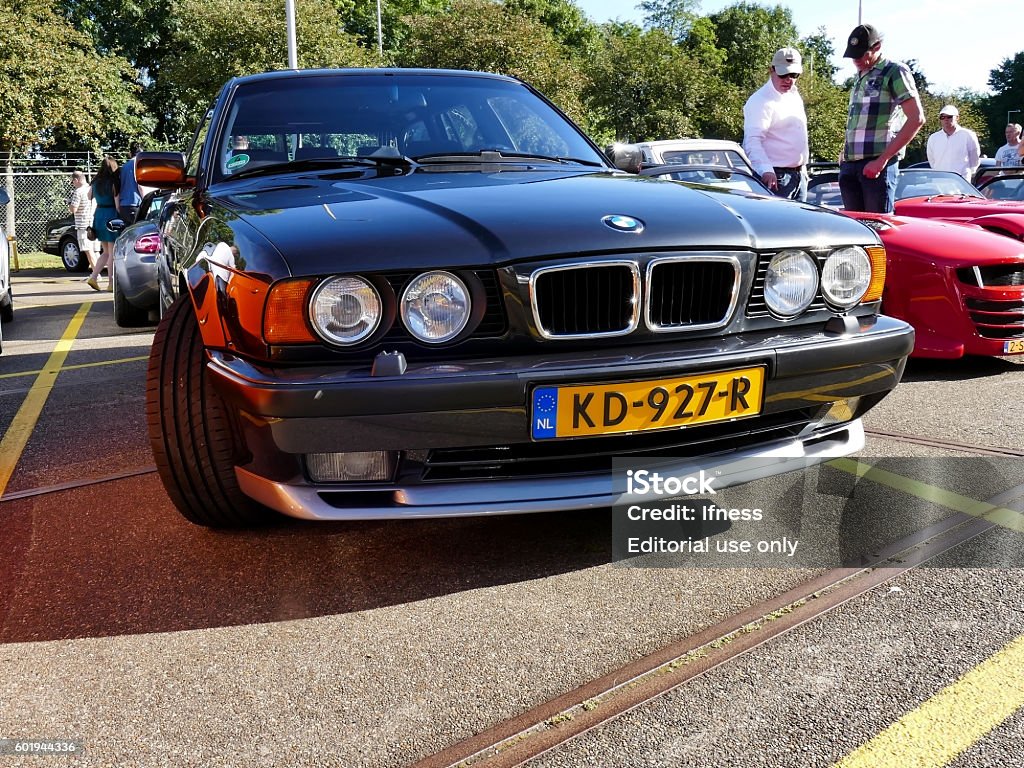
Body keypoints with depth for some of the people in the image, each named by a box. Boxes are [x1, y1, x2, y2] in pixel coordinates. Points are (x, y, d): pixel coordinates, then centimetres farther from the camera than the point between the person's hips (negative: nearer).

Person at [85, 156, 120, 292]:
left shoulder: (96, 181, 8)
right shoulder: (114, 182, -10)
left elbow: (89, 196, 23)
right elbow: (117, 203, -14)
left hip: (98, 214, 6)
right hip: (110, 215, -6)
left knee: (106, 252, 15)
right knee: (112, 252, 0)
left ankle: (93, 277, 5)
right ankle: (112, 283, 1)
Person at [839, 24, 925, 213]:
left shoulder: (895, 72, -1)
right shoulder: (859, 78, 21)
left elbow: (917, 119, -10)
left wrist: (882, 160, -16)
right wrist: (844, 154, 14)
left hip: (877, 164, -7)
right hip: (849, 165, 7)